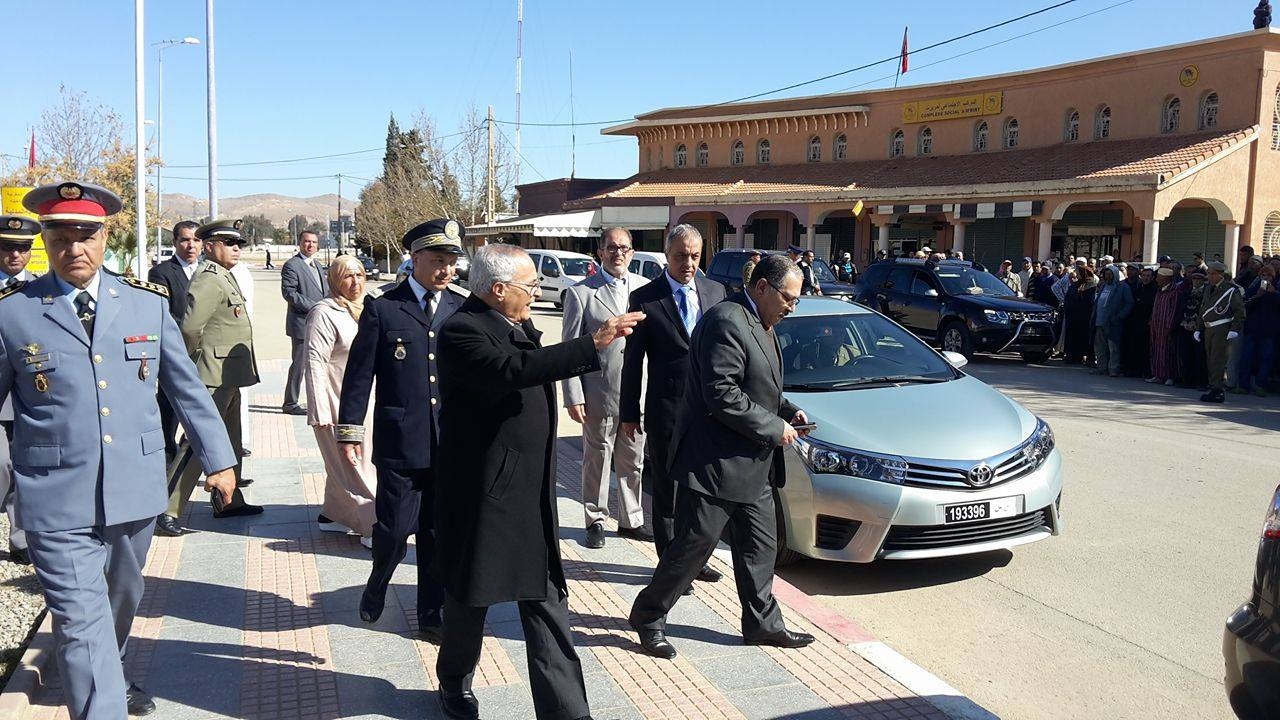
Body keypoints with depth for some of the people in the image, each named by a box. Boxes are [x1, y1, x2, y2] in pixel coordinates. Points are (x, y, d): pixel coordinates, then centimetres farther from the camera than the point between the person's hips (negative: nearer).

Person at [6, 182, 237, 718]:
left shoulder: (148, 303, 2)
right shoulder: (12, 312, -5)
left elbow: (186, 388, 8)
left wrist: (218, 459, 10)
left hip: (135, 491, 4)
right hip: (57, 502, -3)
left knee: (123, 598, 23)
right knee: (82, 622, -7)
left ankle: (106, 677, 50)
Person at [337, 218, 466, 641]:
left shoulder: (463, 310, 6)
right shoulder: (382, 309, -2)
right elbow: (359, 374, -1)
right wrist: (349, 431, -3)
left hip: (452, 443, 3)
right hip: (400, 442, -3)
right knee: (394, 528, 0)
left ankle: (431, 616, 24)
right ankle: (377, 586, 32)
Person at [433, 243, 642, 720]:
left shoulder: (517, 325, 8)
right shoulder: (463, 331, -18)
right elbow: (513, 371, -36)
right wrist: (591, 345, -36)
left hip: (533, 494, 7)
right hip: (483, 495, -7)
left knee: (547, 604, 7)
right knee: (471, 597, 14)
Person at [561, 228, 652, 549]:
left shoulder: (646, 288, 4)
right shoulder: (580, 293, -4)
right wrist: (573, 397, -9)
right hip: (600, 395, -3)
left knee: (633, 462, 15)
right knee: (597, 460, 9)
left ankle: (631, 520, 29)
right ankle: (596, 520, 24)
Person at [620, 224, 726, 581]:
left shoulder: (715, 291, 5)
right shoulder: (645, 298, -6)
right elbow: (632, 360, -2)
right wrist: (629, 411, -2)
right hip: (666, 409, -4)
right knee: (667, 488, 6)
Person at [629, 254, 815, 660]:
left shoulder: (759, 325, 14)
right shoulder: (725, 322, -19)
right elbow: (721, 395, -25)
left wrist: (786, 410, 7)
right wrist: (774, 428, -19)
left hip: (752, 466, 10)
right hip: (715, 462, -10)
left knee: (760, 545, 15)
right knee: (694, 544, 0)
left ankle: (763, 623, 28)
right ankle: (648, 618, 16)